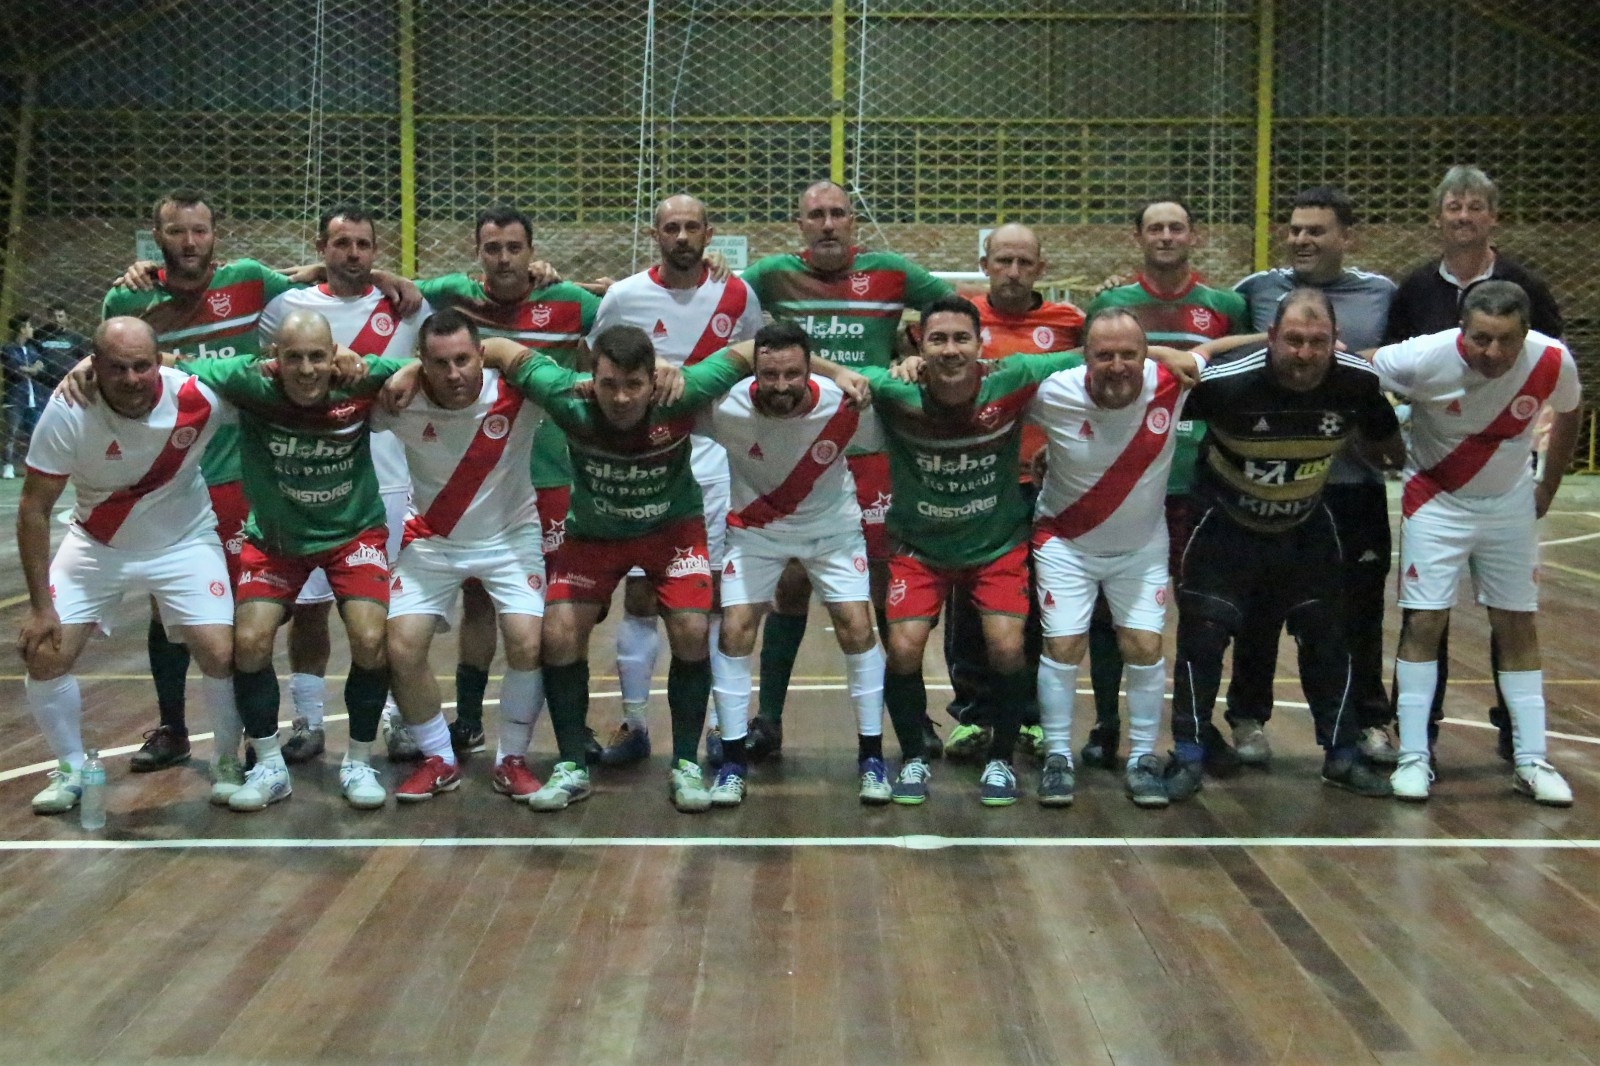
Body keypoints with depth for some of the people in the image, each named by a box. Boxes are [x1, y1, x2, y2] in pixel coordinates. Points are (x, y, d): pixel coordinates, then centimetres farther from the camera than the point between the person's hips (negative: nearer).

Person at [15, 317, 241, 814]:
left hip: (183, 542, -1)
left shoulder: (198, 398, -26)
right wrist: (40, 606, -15)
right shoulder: (68, 411, -25)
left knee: (220, 654, -14)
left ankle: (228, 762, 13)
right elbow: (33, 509, -16)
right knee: (45, 654, -8)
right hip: (95, 545, 1)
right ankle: (70, 770, 18)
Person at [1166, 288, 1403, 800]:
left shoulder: (1357, 382, -17)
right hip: (1226, 524, -3)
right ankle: (1189, 756, 6)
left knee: (1325, 634, 8)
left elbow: (1387, 440, 5)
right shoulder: (1226, 382, -28)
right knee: (1202, 632, -7)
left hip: (1306, 527, 3)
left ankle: (1342, 754, 24)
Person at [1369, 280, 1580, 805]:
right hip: (1436, 500, -2)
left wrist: (1549, 486, 9)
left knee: (1518, 626, 5)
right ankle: (1413, 757, 1)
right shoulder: (1427, 357, -28)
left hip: (1510, 503, 3)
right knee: (1423, 621, -7)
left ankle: (1531, 761, 12)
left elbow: (1570, 415, 3)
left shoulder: (1554, 362, -19)